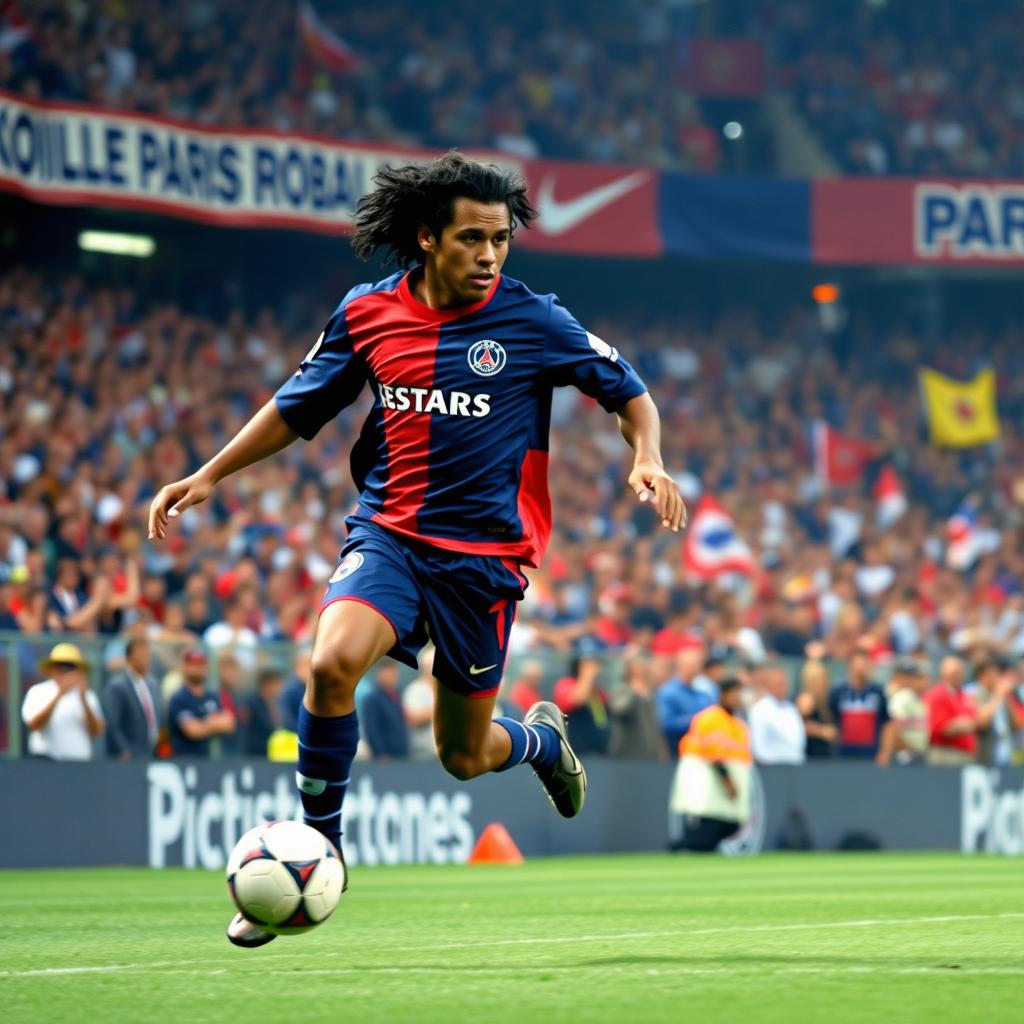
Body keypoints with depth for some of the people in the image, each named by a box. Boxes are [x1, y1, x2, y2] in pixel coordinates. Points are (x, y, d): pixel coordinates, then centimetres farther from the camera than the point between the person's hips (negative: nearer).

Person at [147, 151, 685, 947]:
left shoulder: (531, 320, -6)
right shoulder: (367, 314, 0)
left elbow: (629, 392, 4)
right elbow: (297, 410, 14)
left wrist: (648, 462, -14)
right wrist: (208, 476, 10)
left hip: (483, 552, -1)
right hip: (388, 531, 1)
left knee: (465, 756, 7)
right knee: (333, 661, -29)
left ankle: (541, 736, 45)